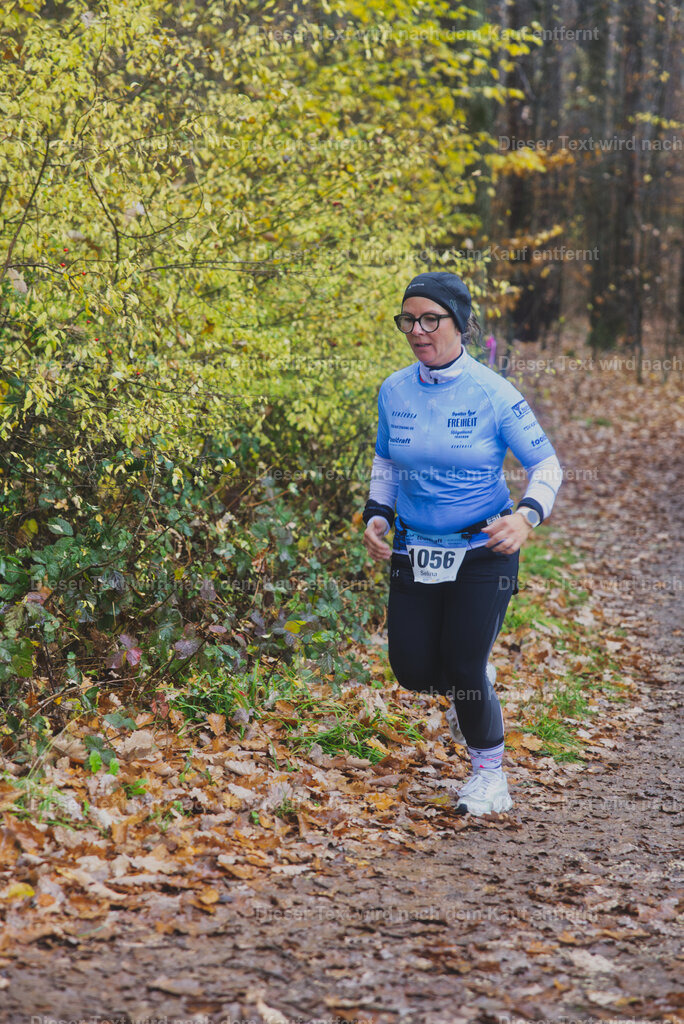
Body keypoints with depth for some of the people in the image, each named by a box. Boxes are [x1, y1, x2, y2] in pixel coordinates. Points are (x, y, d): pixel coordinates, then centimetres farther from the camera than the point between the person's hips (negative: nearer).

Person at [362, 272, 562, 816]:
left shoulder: (492, 393, -14)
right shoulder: (394, 391, -1)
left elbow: (547, 464, -9)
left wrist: (527, 516, -27)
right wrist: (378, 515, -1)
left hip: (483, 552, -4)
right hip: (415, 552, 4)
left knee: (465, 668, -8)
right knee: (413, 670, 1)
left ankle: (489, 769, 19)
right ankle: (471, 689, 38)